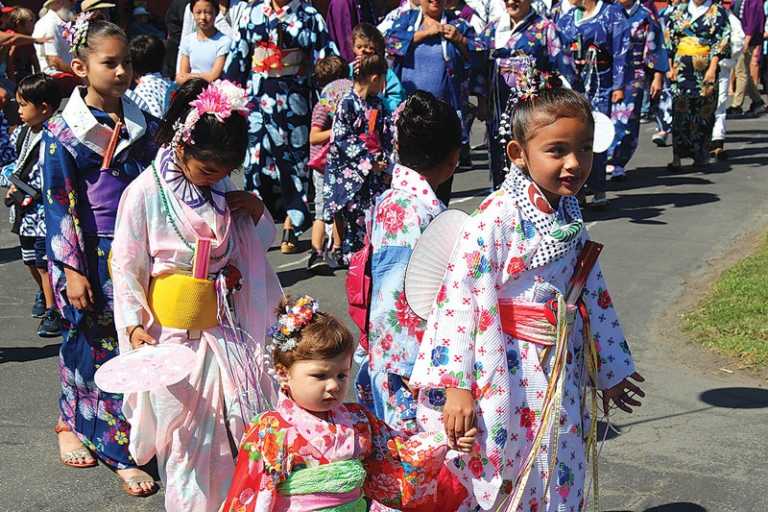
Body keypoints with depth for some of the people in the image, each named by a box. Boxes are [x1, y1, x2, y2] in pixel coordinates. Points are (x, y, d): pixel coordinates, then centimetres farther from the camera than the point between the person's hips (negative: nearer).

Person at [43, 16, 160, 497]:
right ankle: (120, 451, 15)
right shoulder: (63, 132, -8)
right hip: (93, 256, -4)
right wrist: (73, 270, -11)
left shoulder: (143, 124, 4)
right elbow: (61, 206, -8)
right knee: (96, 343, 4)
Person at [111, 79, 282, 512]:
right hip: (176, 335, -5)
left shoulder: (227, 186, 2)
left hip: (231, 327, 5)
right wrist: (134, 324, -20)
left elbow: (265, 242, 14)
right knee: (187, 432, 6)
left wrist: (258, 211, -6)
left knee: (241, 423, 11)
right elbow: (126, 268, -9)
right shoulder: (145, 193, -14)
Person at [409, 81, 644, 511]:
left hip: (560, 375, 7)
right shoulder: (496, 219, -19)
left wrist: (609, 369, 20)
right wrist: (456, 386, -22)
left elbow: (592, 293, 14)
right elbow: (461, 299, -21)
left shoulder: (570, 219, 4)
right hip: (502, 374, -7)